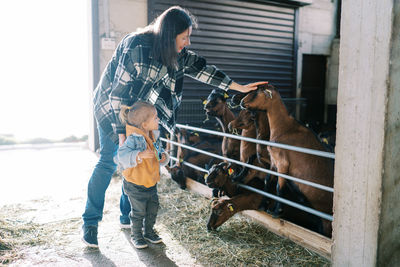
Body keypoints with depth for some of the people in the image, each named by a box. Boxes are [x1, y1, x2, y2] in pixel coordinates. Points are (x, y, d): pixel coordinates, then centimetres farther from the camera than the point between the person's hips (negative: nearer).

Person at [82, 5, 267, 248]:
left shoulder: (177, 53, -6)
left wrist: (239, 87, -1)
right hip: (111, 106, -6)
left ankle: (128, 216, 17)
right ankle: (90, 222, 5)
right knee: (109, 161, -9)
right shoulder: (136, 48, -27)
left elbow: (202, 69, -1)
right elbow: (119, 91, -25)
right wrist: (121, 132, -24)